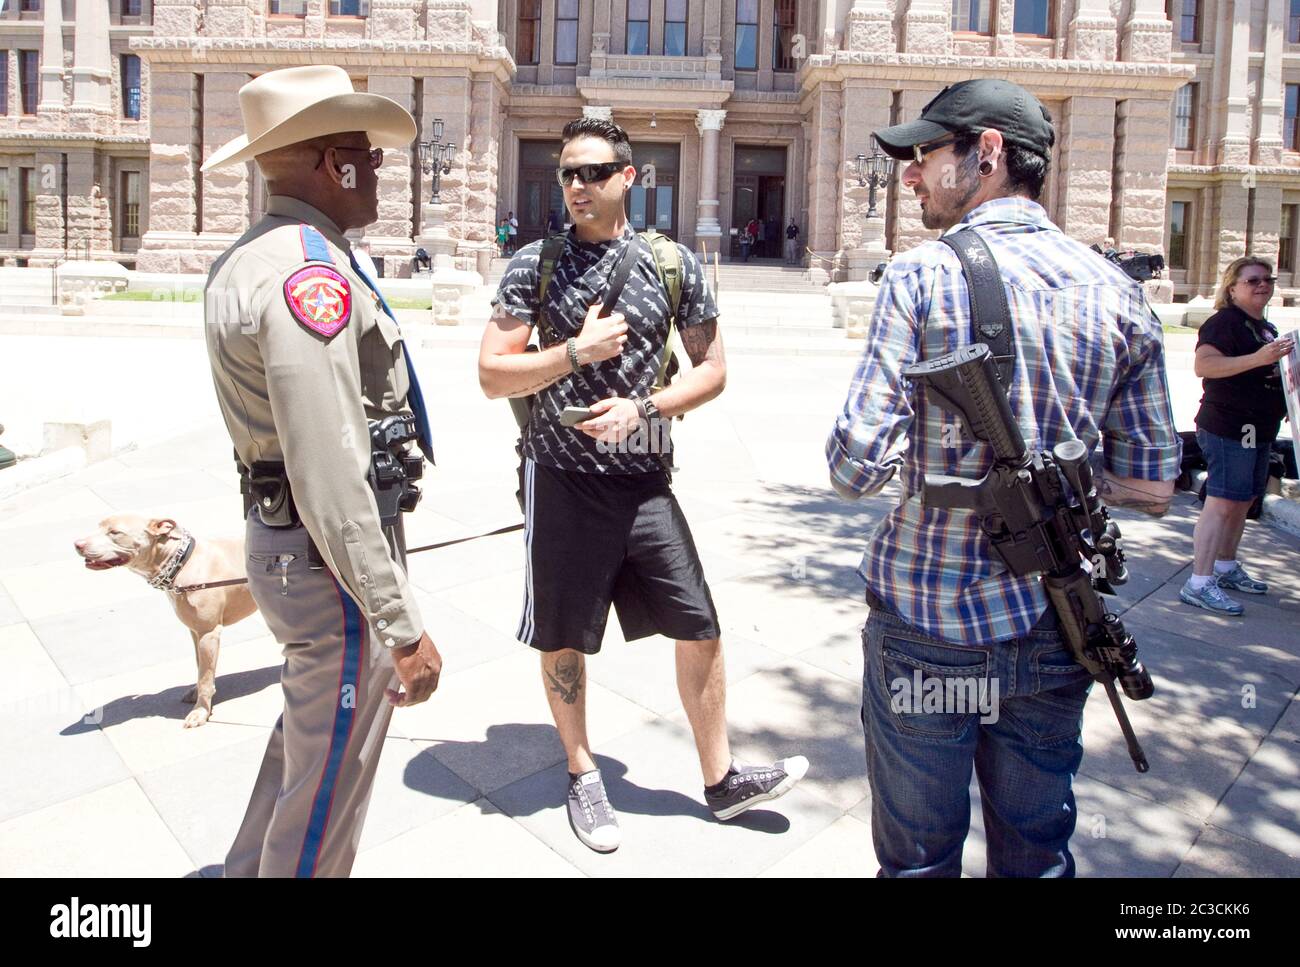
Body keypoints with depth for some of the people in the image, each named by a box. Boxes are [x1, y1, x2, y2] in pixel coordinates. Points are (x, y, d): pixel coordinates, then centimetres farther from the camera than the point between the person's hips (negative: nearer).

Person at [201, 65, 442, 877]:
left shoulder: (245, 261, 12)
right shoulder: (310, 271, -21)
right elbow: (329, 474, -27)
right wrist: (401, 626, -22)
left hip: (280, 541, 11)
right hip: (333, 561, -10)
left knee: (305, 742, 28)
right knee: (327, 790, 8)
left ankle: (251, 869, 47)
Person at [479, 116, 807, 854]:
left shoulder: (675, 263, 3)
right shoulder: (536, 263, -1)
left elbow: (713, 368, 4)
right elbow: (493, 376, -4)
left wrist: (643, 408, -12)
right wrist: (578, 352, -16)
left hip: (644, 479, 2)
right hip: (562, 479, -1)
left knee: (700, 628, 5)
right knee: (563, 637, 10)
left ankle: (722, 778, 25)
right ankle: (583, 776, 33)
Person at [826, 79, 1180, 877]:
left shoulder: (924, 276, -13)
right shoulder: (1120, 293, 0)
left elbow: (857, 468, -18)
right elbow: (1152, 490, 2)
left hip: (926, 628, -4)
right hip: (1052, 631, 4)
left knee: (919, 856, 15)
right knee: (1039, 853, 22)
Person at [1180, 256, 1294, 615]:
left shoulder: (1266, 328, 19)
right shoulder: (1224, 322, -11)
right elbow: (1203, 365, -28)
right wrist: (1258, 358, -33)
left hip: (1259, 430, 10)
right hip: (1228, 427, -10)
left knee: (1242, 502, 15)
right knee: (1222, 503, -13)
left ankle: (1226, 568, 28)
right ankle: (1199, 583, -13)